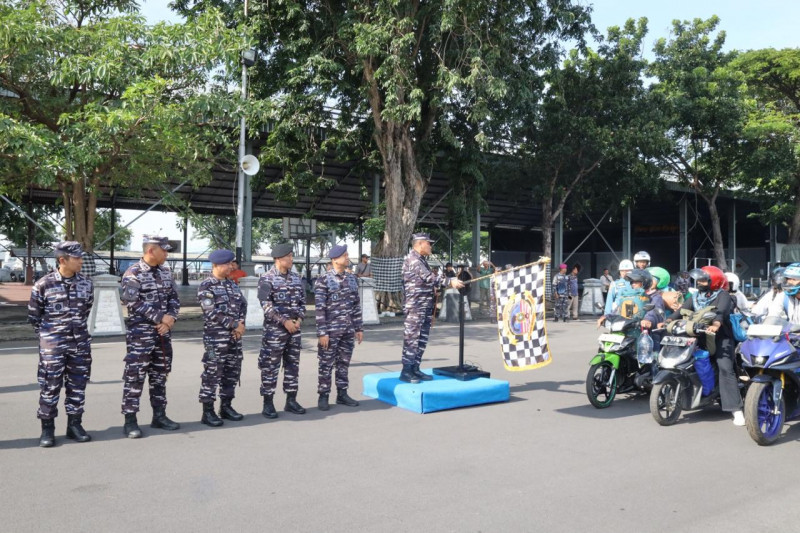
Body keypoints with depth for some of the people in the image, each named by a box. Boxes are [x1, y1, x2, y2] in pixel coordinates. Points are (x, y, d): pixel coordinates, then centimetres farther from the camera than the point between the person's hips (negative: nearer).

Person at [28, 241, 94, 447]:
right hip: (52, 345, -3)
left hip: (80, 343, 4)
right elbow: (33, 315, 3)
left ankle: (75, 425, 20)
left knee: (78, 386, 9)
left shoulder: (86, 283, 2)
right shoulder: (44, 285, -8)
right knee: (50, 387, 1)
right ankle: (47, 429, 13)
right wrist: (48, 333, 8)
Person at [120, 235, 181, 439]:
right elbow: (134, 302, -17)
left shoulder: (166, 272, 11)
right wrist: (160, 318, -17)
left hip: (163, 332, 7)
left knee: (160, 374, 12)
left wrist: (171, 317, -7)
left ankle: (159, 416, 22)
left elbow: (174, 298, 12)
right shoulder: (133, 274, -10)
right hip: (140, 333, -7)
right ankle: (130, 420, 4)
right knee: (135, 376, -4)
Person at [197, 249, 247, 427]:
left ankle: (226, 406, 24)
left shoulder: (232, 284, 14)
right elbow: (212, 312, -16)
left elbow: (243, 305, 13)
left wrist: (240, 323, -5)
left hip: (235, 336, 7)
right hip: (216, 337, -7)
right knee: (212, 373, -4)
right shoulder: (206, 286, -9)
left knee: (232, 372, 11)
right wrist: (234, 324, -16)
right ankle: (208, 412, 4)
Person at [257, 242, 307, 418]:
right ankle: (268, 404, 8)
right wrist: (284, 321, -17)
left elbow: (302, 301, 15)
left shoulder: (296, 278, 11)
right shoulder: (267, 278, -8)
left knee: (293, 365, 10)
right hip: (274, 329, -6)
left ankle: (291, 401, 20)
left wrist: (299, 319, -2)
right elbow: (266, 305, -14)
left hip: (294, 329, 6)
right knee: (270, 367, -1)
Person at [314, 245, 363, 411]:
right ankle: (323, 396, 12)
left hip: (349, 330, 5)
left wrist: (359, 328, 10)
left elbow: (357, 305, 13)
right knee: (326, 364, 2)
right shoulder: (323, 280, -9)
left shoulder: (352, 279, 9)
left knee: (344, 363, 12)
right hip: (331, 330, -5)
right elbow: (320, 309, -11)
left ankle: (342, 394, 22)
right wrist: (322, 332, -15)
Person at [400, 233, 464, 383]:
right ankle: (406, 372, -2)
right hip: (415, 307, -10)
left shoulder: (421, 259, 19)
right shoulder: (412, 259, -13)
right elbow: (428, 278, -22)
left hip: (425, 306, 10)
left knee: (422, 339, 10)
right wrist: (450, 281, -22)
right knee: (411, 338, -6)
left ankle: (415, 369, 17)